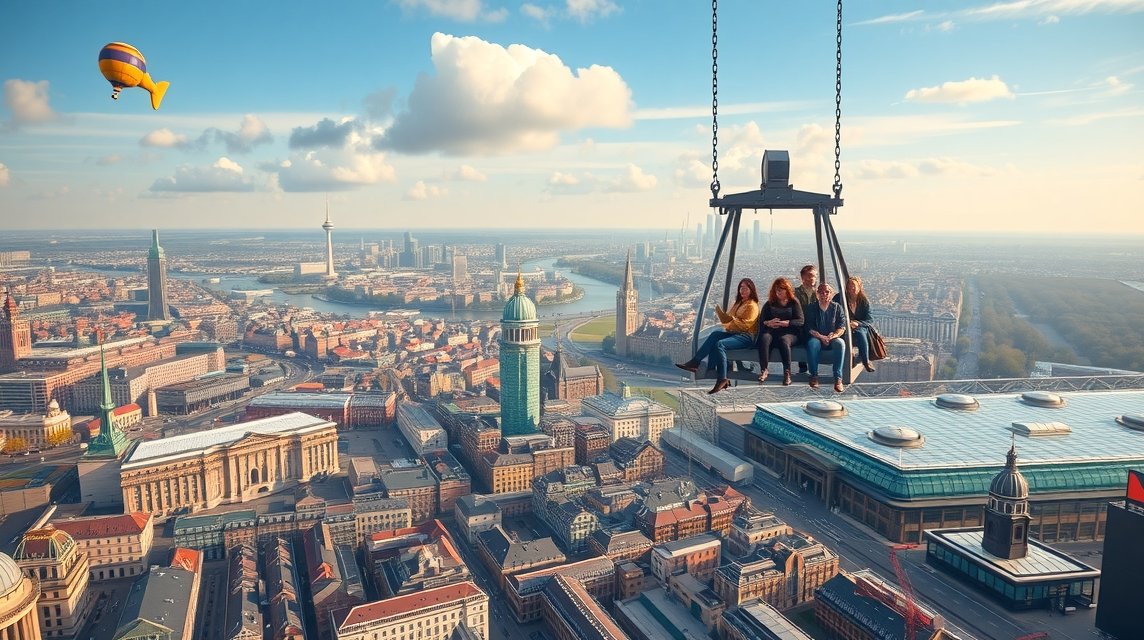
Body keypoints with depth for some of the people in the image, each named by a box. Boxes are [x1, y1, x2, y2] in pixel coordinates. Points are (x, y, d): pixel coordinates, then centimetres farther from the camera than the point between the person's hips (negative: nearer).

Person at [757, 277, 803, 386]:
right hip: (772, 331, 2)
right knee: (764, 338, -33)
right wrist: (768, 323, -12)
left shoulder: (794, 302, 13)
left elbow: (800, 321, 1)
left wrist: (785, 323, -13)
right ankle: (764, 370, -35)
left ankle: (787, 372, -36)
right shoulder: (769, 304, 21)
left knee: (783, 340, -37)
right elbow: (761, 321, 12)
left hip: (789, 333, -2)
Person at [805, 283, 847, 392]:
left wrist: (833, 336, -21)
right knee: (812, 343, -35)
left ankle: (838, 378, -36)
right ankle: (814, 375, -26)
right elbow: (809, 328, -2)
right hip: (817, 338, 0)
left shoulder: (837, 307, 9)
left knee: (840, 343, -34)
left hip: (833, 339, 1)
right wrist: (821, 337, -19)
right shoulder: (812, 308, 7)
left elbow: (842, 327, -1)